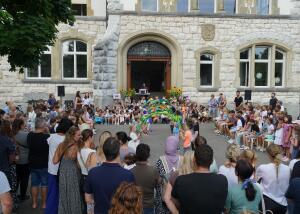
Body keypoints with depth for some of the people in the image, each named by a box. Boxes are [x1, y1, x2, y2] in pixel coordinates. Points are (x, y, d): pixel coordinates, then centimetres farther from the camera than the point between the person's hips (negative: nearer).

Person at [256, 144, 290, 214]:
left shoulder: (262, 168, -13)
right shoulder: (287, 169, -4)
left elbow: (257, 180, 7)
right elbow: (287, 187, 9)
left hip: (266, 203, -4)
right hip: (282, 205, 4)